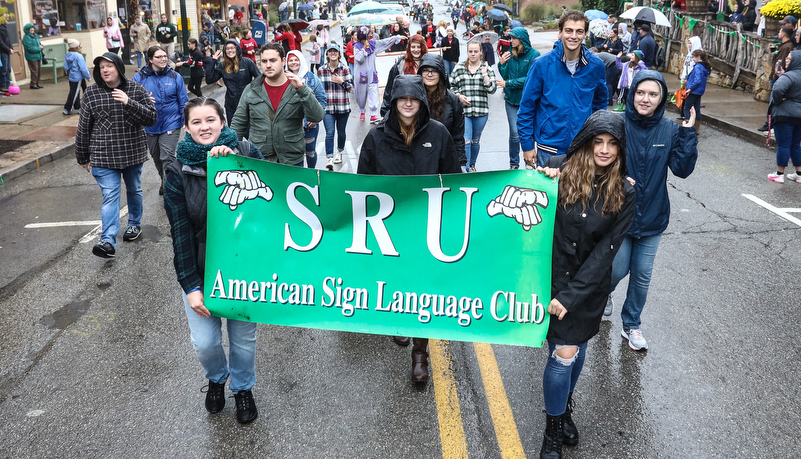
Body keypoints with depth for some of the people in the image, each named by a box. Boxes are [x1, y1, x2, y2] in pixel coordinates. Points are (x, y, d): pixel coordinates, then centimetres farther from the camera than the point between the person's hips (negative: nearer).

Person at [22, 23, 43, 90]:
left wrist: (41, 46, -1)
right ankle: (33, 84, -1)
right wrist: (39, 48, -12)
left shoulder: (35, 36, 14)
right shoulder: (26, 38, -13)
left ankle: (37, 83, 21)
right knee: (34, 71, -8)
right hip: (32, 57, -8)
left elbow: (39, 43, 24)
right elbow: (30, 48, -20)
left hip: (38, 56, 8)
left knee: (38, 70, 12)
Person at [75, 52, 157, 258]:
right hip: (104, 156, -1)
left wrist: (129, 103, -26)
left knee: (134, 190, 19)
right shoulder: (91, 93, -3)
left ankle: (135, 224, 42)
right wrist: (83, 157, 5)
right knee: (110, 196, -9)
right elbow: (84, 127, 2)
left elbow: (151, 118, -11)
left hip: (133, 153, 1)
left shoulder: (136, 89, -4)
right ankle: (108, 241, -14)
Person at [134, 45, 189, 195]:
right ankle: (165, 182, 42)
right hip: (150, 126, 3)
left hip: (171, 124, -3)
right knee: (156, 158, 19)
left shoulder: (175, 77, -3)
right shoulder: (139, 77, -3)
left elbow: (183, 102, 3)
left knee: (167, 158, -13)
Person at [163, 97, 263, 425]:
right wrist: (190, 286, -10)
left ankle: (243, 388, 41)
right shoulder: (178, 172, -5)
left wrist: (234, 163, -26)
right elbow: (180, 232, -6)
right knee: (204, 343, 3)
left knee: (243, 339, 12)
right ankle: (216, 378, 39)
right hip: (200, 271, 0)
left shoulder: (245, 154, -5)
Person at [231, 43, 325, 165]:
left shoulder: (299, 88, -1)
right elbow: (238, 124, 11)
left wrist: (302, 89, -23)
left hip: (292, 160, -1)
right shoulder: (251, 90, 5)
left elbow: (317, 117, -14)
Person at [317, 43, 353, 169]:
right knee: (330, 132, -11)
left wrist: (341, 81, -18)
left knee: (341, 132, 14)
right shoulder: (321, 70, 3)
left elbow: (351, 86, 0)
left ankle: (339, 152, 37)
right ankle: (329, 158, -13)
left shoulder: (345, 69, 0)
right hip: (327, 107, -1)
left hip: (343, 107, 1)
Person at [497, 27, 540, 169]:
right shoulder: (510, 54, 5)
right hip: (511, 99, 3)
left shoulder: (534, 55, -8)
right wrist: (502, 64, -7)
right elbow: (505, 76, 9)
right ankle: (513, 164, 12)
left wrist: (508, 84, -15)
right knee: (514, 133, 1)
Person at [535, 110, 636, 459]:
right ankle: (553, 431, 18)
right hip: (551, 276, -2)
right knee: (564, 353, -4)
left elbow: (604, 253, -10)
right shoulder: (559, 169, -11)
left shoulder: (624, 195, -7)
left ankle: (564, 407, 45)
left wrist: (570, 296, -16)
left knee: (577, 349, 15)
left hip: (588, 285, 2)